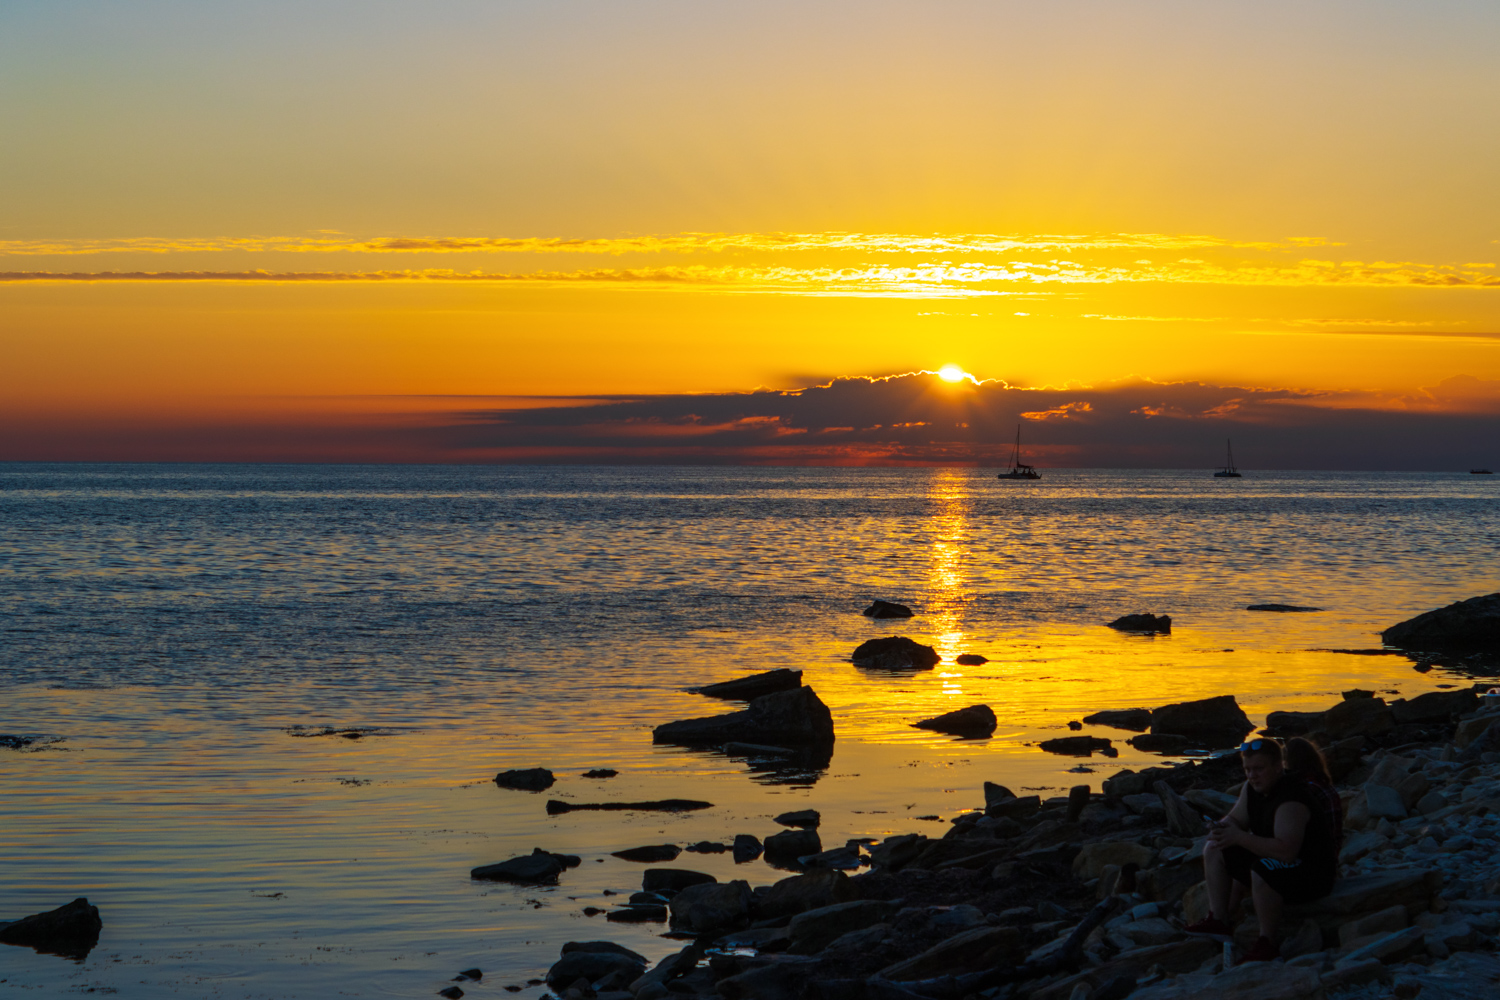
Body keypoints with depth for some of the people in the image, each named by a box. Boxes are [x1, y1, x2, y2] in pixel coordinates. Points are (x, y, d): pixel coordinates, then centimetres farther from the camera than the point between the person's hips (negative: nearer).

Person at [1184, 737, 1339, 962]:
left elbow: (1286, 851, -40)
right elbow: (1235, 819, 13)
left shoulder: (1291, 801, -30)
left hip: (1313, 874, -10)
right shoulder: (1252, 788, 0)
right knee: (1214, 851, 7)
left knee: (1262, 870, -40)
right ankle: (1219, 920, 2)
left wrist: (1239, 837, -39)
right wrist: (1222, 829, -12)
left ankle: (1267, 941, -25)